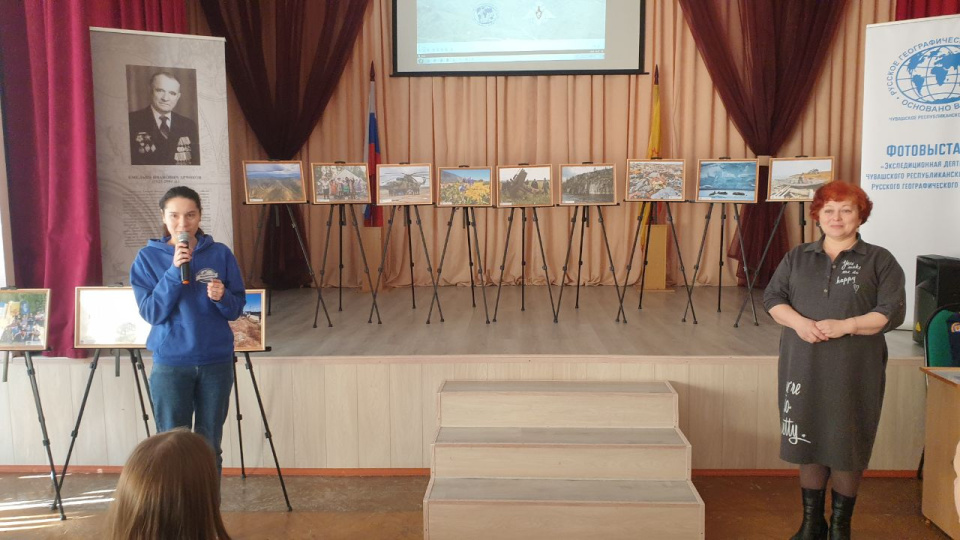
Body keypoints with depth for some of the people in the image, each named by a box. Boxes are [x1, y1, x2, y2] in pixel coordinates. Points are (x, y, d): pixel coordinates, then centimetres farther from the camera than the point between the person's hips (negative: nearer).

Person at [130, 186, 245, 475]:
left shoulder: (220, 254, 0)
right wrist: (174, 271, -20)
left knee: (210, 445, 12)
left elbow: (237, 309, 2)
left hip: (216, 361, 1)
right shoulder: (148, 257, -2)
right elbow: (151, 313, -11)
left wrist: (222, 297, -20)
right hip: (170, 363, -1)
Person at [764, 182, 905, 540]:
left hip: (853, 371, -2)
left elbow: (892, 312, -6)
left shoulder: (879, 261, 2)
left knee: (847, 444, 4)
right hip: (803, 366, 3)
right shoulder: (798, 257, 11)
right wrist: (798, 321, -14)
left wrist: (845, 326, -18)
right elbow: (772, 297, 5)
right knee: (807, 442, 8)